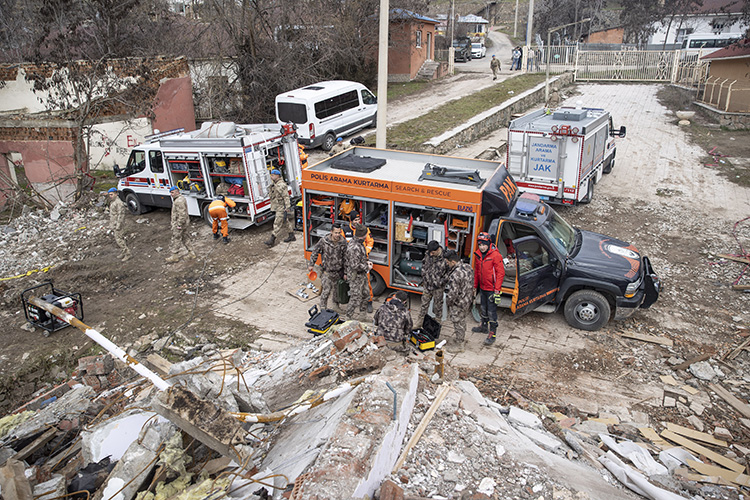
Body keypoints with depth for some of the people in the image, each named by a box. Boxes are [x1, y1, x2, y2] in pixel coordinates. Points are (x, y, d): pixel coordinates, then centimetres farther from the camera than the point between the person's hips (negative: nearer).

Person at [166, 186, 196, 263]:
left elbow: (182, 214, -27)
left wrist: (179, 224, -24)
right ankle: (191, 253, 21)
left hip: (179, 223, -10)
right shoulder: (179, 199, 14)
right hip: (184, 223, 10)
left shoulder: (179, 201, -22)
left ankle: (175, 256, 8)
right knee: (184, 239, 17)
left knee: (176, 239, 0)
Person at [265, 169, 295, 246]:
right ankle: (291, 236, 26)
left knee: (277, 224, -7)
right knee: (285, 223, 16)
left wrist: (287, 209, -24)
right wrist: (273, 208, 24)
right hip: (278, 208, 10)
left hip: (282, 208, -10)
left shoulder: (281, 185, -18)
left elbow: (286, 197, -21)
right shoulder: (275, 185, 14)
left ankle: (271, 240, -7)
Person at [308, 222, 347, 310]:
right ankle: (323, 309, 18)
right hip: (327, 272, -3)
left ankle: (336, 304, 46)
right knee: (326, 292, -1)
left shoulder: (343, 242, -11)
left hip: (339, 272, 3)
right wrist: (311, 264, 2)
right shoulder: (323, 241, -17)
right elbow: (315, 252, -1)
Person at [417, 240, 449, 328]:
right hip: (427, 285, 4)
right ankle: (419, 322, 28)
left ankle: (438, 322, 33)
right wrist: (424, 277, 6)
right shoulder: (428, 254, -8)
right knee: (424, 303, 15)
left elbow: (449, 273, -13)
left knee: (438, 305, 13)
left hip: (438, 287, -4)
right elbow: (423, 264, 10)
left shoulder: (445, 258, -22)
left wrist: (439, 283, -15)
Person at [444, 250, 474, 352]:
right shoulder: (468, 267, -5)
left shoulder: (455, 275, -32)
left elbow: (453, 293, -28)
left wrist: (448, 302, -10)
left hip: (458, 303, -8)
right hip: (468, 299, 9)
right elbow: (472, 281, 10)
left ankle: (459, 345, 18)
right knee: (462, 319, 27)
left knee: (458, 323, 6)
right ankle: (462, 335, 47)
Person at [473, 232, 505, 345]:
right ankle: (484, 326, 39)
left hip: (492, 289, -7)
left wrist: (497, 290, -19)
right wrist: (475, 286, 18)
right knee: (483, 308, 21)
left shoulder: (495, 255, -19)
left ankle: (492, 333, 7)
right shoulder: (478, 255, 3)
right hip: (482, 288, 7)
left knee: (492, 311, -2)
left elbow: (501, 273, -18)